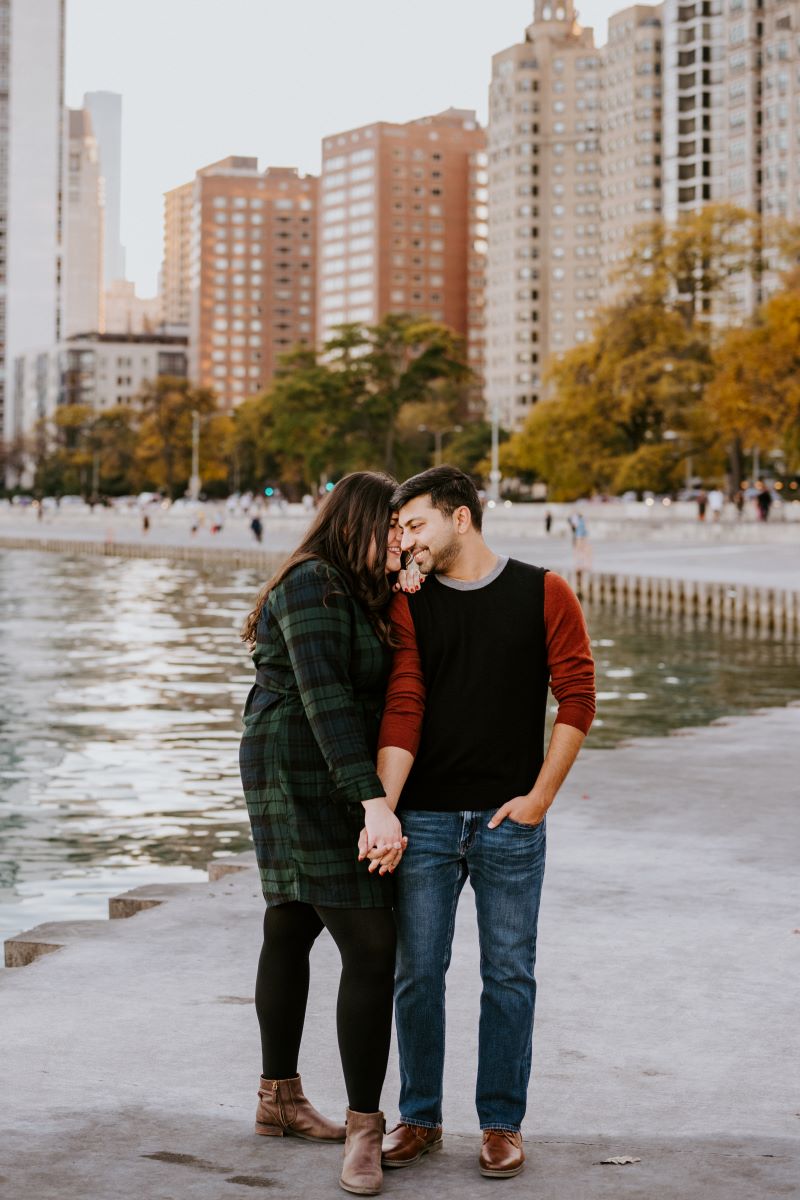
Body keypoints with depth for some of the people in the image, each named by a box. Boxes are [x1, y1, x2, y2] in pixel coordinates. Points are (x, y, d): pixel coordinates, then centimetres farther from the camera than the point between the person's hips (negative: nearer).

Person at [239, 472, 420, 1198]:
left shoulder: (357, 593, 13)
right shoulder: (314, 588, -18)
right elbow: (325, 700, -28)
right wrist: (374, 804, -33)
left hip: (330, 781, 10)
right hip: (308, 784, -10)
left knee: (293, 930, 18)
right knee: (371, 949, -13)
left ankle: (279, 1101, 30)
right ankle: (364, 1129, -7)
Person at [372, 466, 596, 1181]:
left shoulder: (543, 594, 1)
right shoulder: (409, 607, 5)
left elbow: (577, 698, -1)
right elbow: (401, 711, -4)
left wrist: (540, 795, -7)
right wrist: (380, 809, -16)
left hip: (510, 820, -2)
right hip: (425, 819, 2)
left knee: (509, 975, 6)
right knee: (417, 972, 6)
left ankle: (502, 1123, 18)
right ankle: (420, 1118, 20)